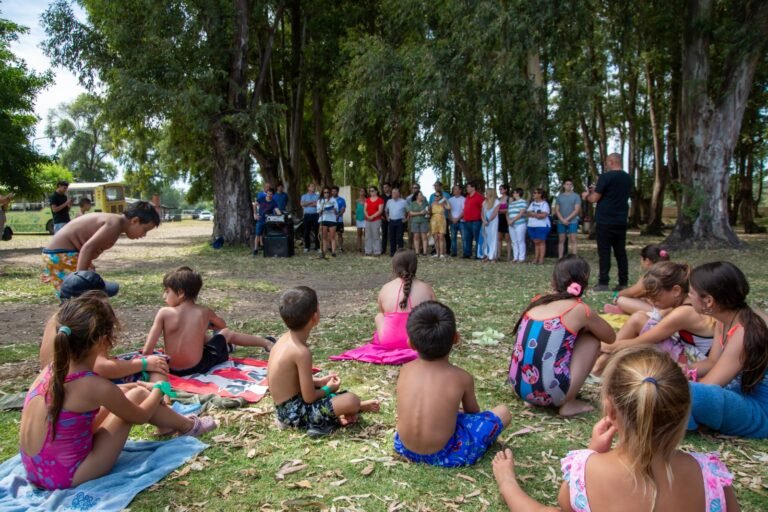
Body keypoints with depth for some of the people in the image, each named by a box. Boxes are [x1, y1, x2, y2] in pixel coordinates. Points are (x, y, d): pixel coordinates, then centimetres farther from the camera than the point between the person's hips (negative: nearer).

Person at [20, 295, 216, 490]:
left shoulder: (53, 370, -3)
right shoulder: (95, 386, -25)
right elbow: (140, 416, -5)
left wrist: (136, 385, 23)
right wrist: (159, 389, 13)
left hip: (37, 471, 7)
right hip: (67, 476, -7)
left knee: (123, 395, 14)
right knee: (137, 396, 0)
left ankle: (168, 422, 39)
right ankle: (187, 426, 24)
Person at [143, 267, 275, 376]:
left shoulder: (164, 313, -12)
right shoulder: (204, 312, -6)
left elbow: (147, 350, -13)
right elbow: (222, 325, 18)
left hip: (172, 369, 1)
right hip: (198, 366, -1)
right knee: (227, 333, 25)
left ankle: (225, 345, 58)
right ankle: (266, 343, 42)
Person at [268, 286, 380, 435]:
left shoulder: (285, 339, 2)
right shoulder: (301, 352, -25)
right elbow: (309, 397, -21)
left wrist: (319, 381, 12)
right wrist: (328, 389, -2)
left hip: (286, 407, 10)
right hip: (295, 411, -10)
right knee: (351, 400, -19)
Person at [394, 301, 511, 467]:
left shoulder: (406, 370, -4)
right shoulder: (462, 377, -12)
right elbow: (473, 411, 8)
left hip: (404, 447, 3)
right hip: (444, 455, -2)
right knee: (503, 412, 6)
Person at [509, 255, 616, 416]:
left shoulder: (538, 302, 13)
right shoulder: (580, 310, -1)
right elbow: (611, 337, 17)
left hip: (519, 385, 6)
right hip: (548, 393, -6)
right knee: (592, 340, 13)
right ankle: (569, 404, 10)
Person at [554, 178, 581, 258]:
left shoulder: (576, 196, 2)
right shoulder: (559, 196, 10)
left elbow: (577, 210, -6)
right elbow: (556, 210, 6)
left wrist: (567, 219, -11)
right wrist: (562, 220, -8)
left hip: (572, 222, -3)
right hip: (561, 222, 3)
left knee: (573, 241, -5)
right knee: (561, 241, 4)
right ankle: (560, 259, 6)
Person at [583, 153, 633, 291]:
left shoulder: (606, 177, -12)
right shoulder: (628, 178, 11)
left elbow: (594, 198, -9)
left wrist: (587, 195, 13)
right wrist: (596, 191, 25)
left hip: (605, 221, -6)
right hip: (621, 221, 6)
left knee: (604, 252, -2)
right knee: (621, 252, 8)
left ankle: (603, 283, -3)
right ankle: (623, 283, 9)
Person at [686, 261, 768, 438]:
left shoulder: (747, 332, -27)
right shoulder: (724, 320, -1)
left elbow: (708, 386, -26)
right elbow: (713, 363, 9)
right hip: (743, 393, 9)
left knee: (690, 393, -34)